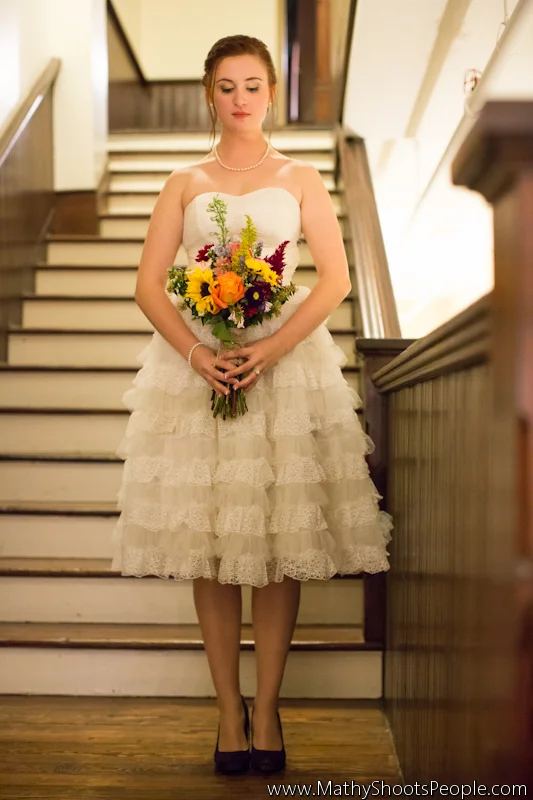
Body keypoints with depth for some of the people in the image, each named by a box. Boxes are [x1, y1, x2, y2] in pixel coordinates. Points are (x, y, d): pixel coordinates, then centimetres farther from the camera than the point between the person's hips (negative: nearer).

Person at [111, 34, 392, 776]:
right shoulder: (186, 183, 11)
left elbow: (336, 278, 0)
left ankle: (265, 708, 8)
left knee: (280, 540, -3)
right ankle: (228, 709, 10)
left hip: (289, 360, 0)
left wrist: (271, 349, -13)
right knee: (206, 540, -1)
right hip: (195, 365, 1)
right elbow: (149, 284, 4)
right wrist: (198, 355, -13)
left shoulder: (301, 178, 9)